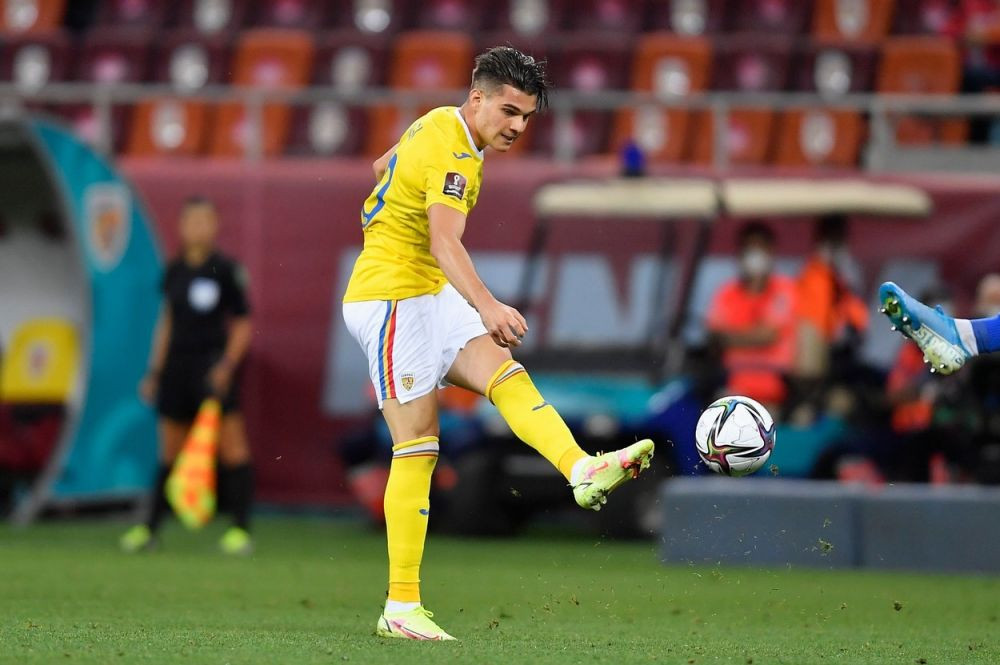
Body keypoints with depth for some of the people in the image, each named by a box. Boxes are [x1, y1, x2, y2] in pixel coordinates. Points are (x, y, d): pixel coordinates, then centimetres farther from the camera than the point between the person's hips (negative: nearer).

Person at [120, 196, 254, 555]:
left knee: (232, 444, -9)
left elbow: (243, 324, -2)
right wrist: (154, 371, 16)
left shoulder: (226, 270, -4)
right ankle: (150, 528, 18)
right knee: (170, 450, 10)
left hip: (213, 363, -5)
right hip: (177, 364, 5)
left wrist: (227, 365, -13)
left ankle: (241, 530, -7)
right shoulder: (173, 271, 10)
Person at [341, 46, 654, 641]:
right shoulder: (454, 154, -20)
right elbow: (445, 244, -34)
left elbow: (383, 166, 30)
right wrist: (488, 306, -46)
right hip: (392, 300, -10)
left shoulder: (439, 125, 11)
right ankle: (400, 608, -9)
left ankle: (582, 470, -40)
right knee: (417, 446, -10)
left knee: (505, 374, -14)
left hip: (428, 295, 10)